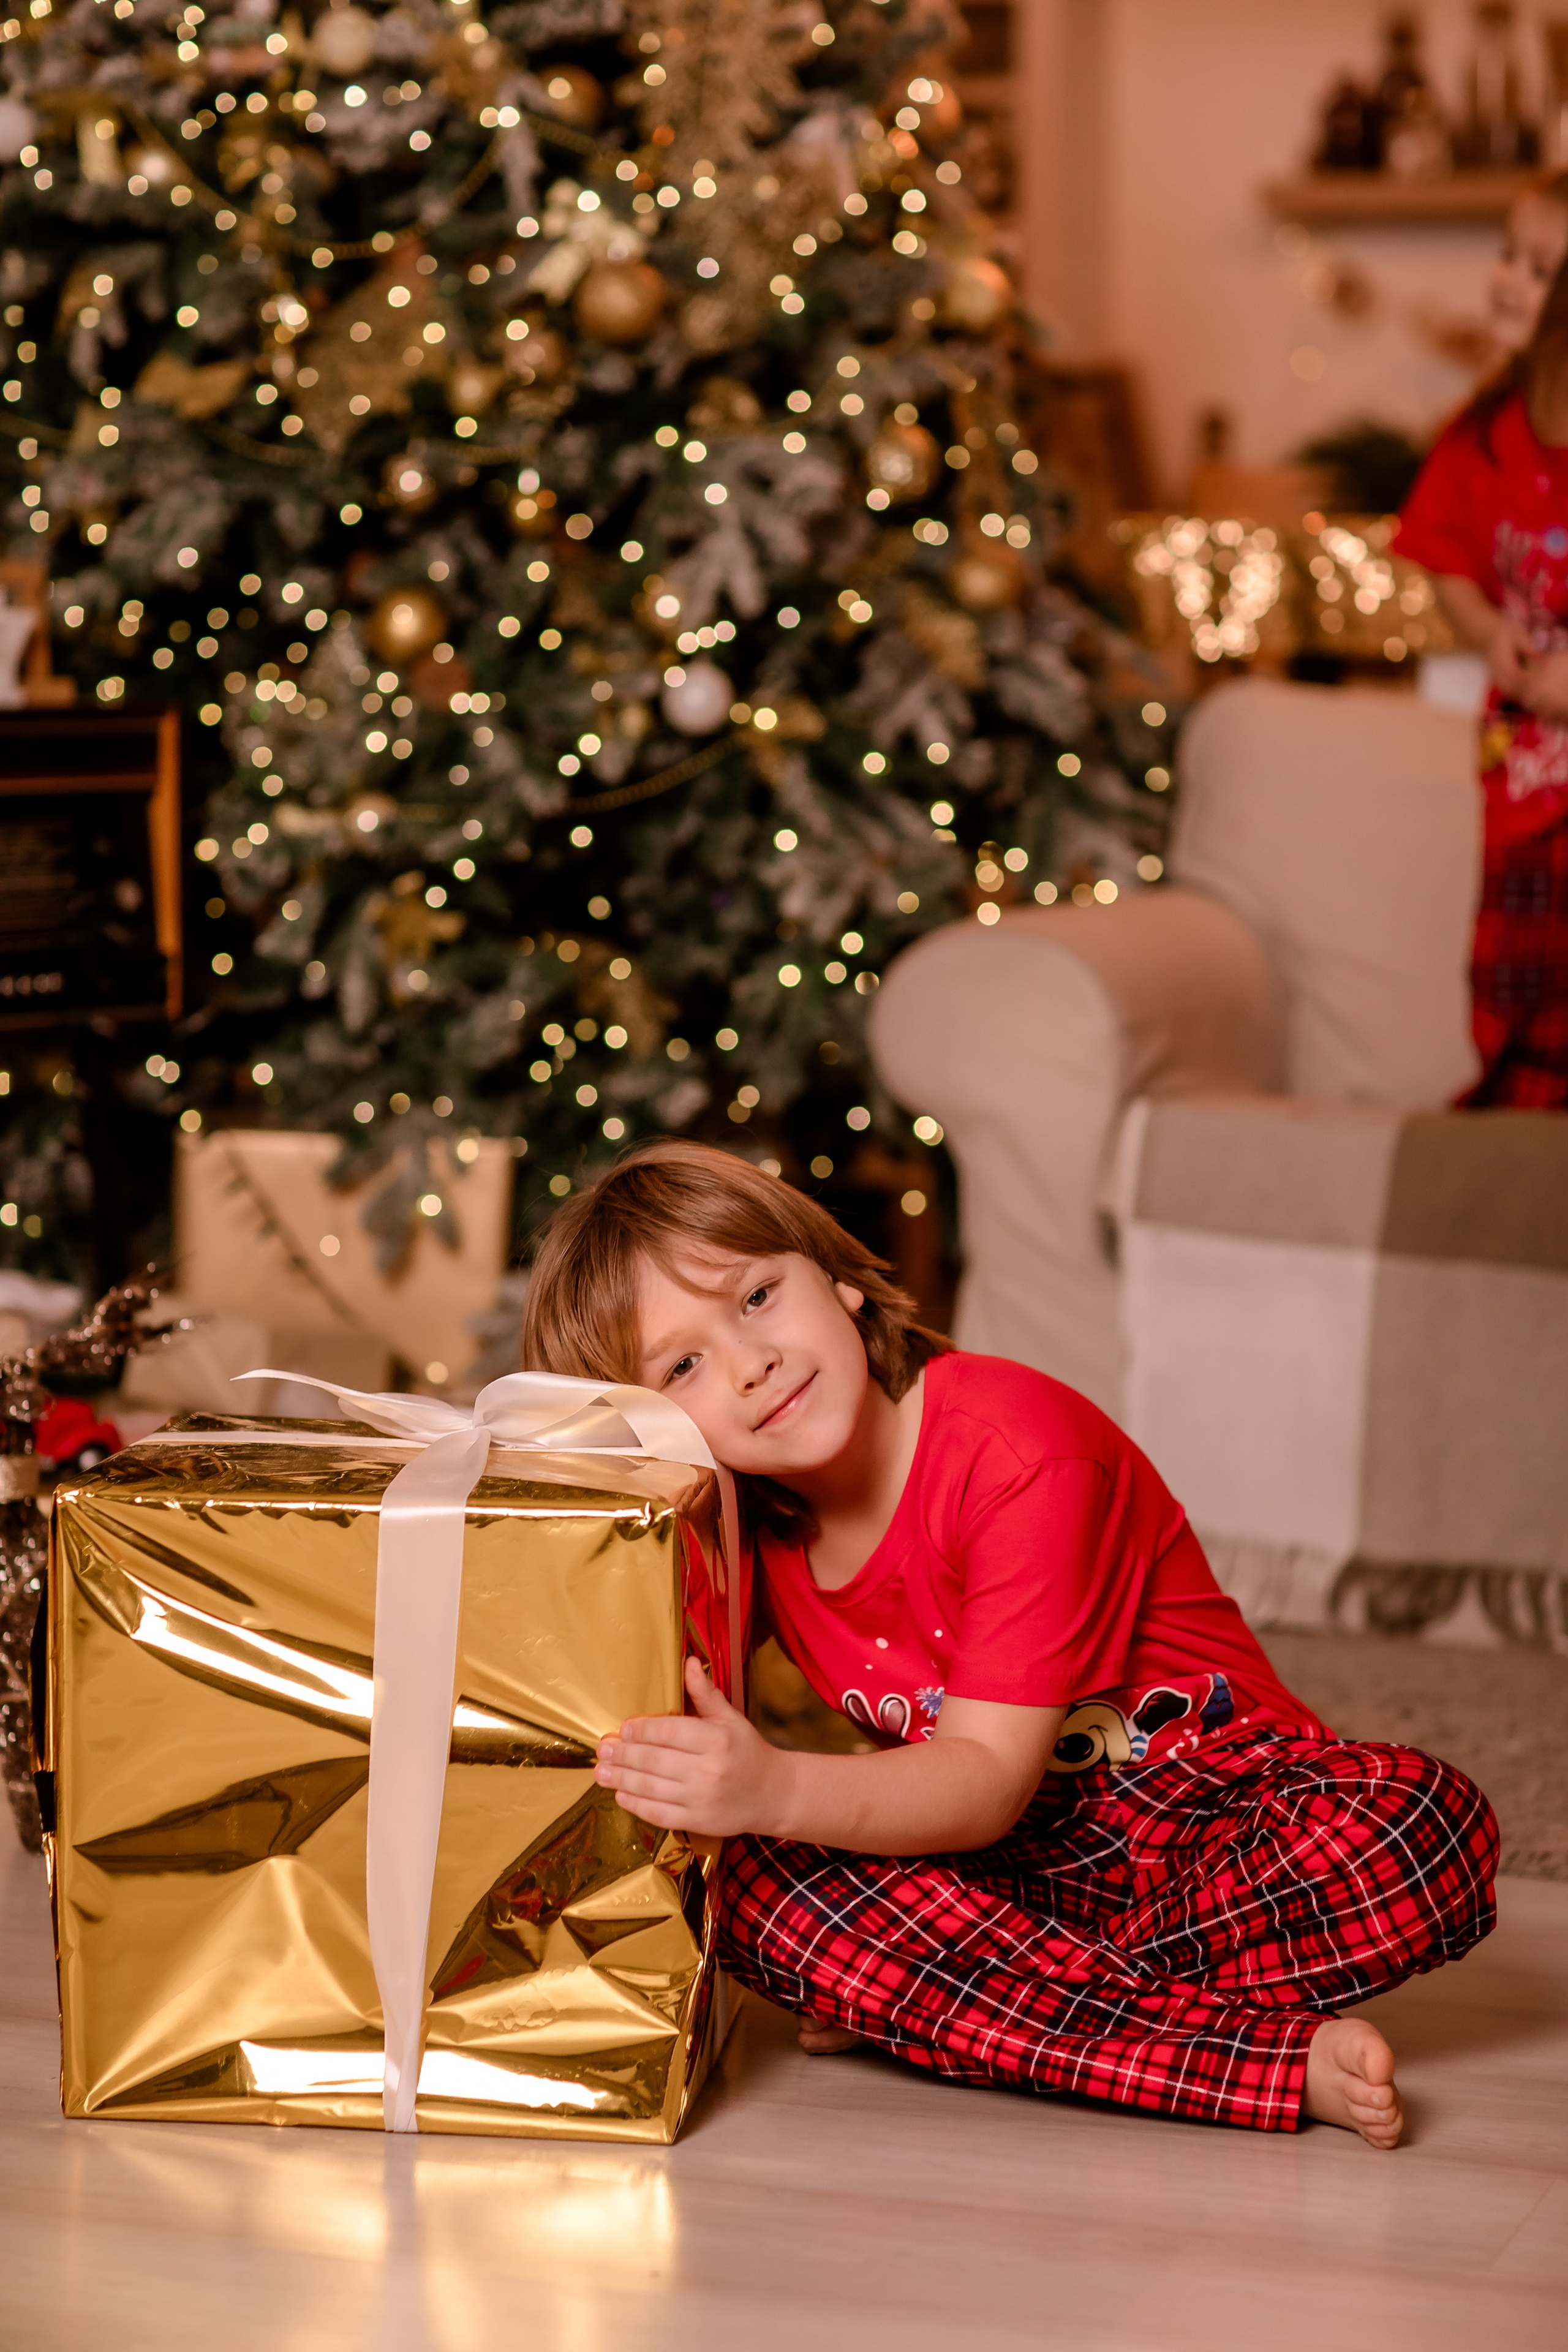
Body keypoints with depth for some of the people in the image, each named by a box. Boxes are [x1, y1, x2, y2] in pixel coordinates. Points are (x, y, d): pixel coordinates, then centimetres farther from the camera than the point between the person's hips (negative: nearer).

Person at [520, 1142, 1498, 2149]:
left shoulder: (1020, 1451, -21)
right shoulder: (751, 1533, -1)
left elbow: (987, 1781, -26)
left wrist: (777, 1790, -41)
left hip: (1207, 1824, -4)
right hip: (1016, 1871, 4)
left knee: (1428, 1827, -35)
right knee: (751, 1879, -27)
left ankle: (918, 2013, -29)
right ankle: (1281, 2060, -31)